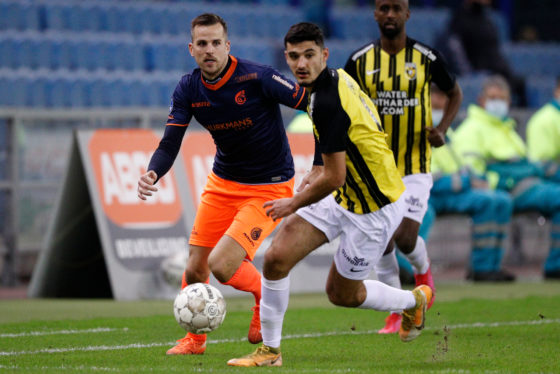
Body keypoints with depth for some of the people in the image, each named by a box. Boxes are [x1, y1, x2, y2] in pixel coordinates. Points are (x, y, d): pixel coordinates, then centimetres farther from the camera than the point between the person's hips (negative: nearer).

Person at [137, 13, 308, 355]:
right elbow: (170, 144, -5)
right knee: (195, 269, 4)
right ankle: (195, 339, 30)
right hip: (223, 183, 6)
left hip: (269, 188, -6)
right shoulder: (188, 90, -5)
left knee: (222, 265, -20)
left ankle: (266, 297, 12)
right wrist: (152, 174, -26)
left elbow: (312, 104, -16)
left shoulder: (257, 78, -21)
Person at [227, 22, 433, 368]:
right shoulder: (337, 78, 1)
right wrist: (313, 178, 15)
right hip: (343, 196, 9)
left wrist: (294, 204, -10)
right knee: (276, 258, -4)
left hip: (375, 209, -9)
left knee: (342, 294, 9)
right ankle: (270, 350, 9)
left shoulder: (328, 102, -29)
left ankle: (414, 301, 35)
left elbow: (333, 177, -25)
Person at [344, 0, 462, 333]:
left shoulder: (427, 58, -5)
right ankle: (396, 312, 15)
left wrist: (442, 129, -5)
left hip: (415, 166, -2)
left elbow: (455, 93, 11)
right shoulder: (360, 61, -2)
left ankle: (423, 269, 24)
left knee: (406, 238, -12)